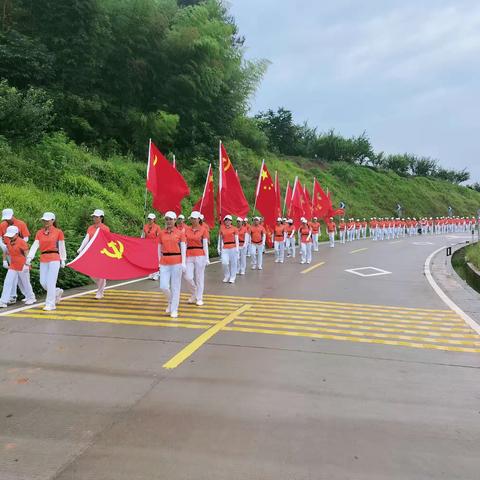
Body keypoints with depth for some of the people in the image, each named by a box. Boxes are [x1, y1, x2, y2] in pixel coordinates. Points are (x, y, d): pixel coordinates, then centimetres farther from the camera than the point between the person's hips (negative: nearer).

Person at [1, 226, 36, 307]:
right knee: (7, 283, -3)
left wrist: (26, 265, -21)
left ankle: (31, 298, 28)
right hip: (13, 266, 5)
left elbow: (27, 254, -16)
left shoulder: (22, 242, -16)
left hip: (22, 266, -5)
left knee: (25, 283, 9)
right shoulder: (8, 242, 1)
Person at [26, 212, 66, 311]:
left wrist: (63, 260, 1)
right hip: (43, 260, 5)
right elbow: (35, 245, -1)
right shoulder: (39, 233, 8)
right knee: (43, 282, 5)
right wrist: (29, 257, -13)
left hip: (54, 259, -5)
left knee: (50, 282, -6)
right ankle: (57, 292, 32)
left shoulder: (58, 232, -1)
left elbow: (62, 247, 1)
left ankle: (50, 304, 4)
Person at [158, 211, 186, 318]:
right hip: (164, 263, 2)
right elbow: (159, 249, 12)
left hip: (176, 262, -2)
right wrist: (160, 262, 10)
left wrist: (183, 263, -11)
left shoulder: (180, 233, -1)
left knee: (175, 287, 2)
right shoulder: (161, 233, 7)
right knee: (163, 286, -3)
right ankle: (170, 301, 28)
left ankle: (174, 310, 14)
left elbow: (183, 248, -4)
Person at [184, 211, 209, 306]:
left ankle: (199, 299, 16)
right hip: (189, 256, 3)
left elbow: (205, 244, -4)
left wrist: (207, 258, -7)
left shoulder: (203, 229, -2)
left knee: (199, 278, 3)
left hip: (200, 256, -3)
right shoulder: (186, 229, 8)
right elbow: (184, 244, 9)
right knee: (188, 277, -4)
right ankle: (194, 293, 23)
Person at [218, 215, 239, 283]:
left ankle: (232, 278, 14)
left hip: (233, 248, -1)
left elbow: (236, 239, 1)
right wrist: (219, 248, 7)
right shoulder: (221, 229, 7)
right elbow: (220, 239, 11)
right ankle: (226, 277, 11)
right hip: (224, 249, 1)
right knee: (224, 263, -10)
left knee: (233, 263, 3)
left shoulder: (234, 229, 2)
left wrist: (237, 248, -6)